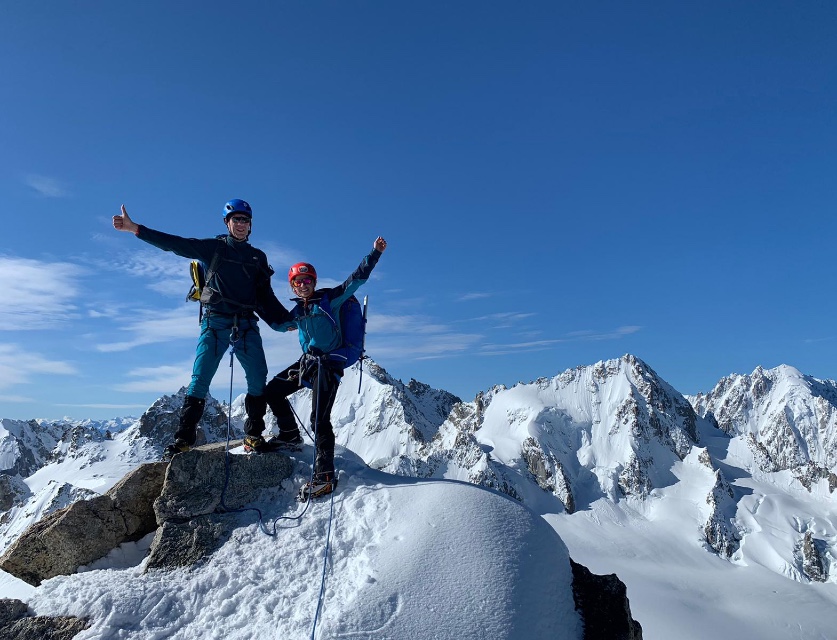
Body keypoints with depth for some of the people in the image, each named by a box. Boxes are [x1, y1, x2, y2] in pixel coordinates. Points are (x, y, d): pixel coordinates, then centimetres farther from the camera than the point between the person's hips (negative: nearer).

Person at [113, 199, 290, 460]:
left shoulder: (258, 257, 18)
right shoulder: (214, 247, 9)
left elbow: (266, 297, 19)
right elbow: (175, 244, 0)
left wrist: (286, 319, 9)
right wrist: (136, 229, -9)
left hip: (246, 325, 3)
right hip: (215, 322, -2)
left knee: (258, 380, -5)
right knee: (200, 378, -9)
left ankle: (255, 433, 7)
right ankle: (184, 436, -5)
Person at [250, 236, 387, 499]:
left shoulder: (329, 299, -5)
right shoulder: (298, 311, 12)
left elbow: (356, 279, -12)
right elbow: (280, 324, 31)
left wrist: (375, 253, -19)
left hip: (329, 363, -7)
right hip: (308, 360, 8)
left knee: (319, 419, -13)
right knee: (272, 391, 10)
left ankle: (325, 476, -9)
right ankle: (290, 436, 27)